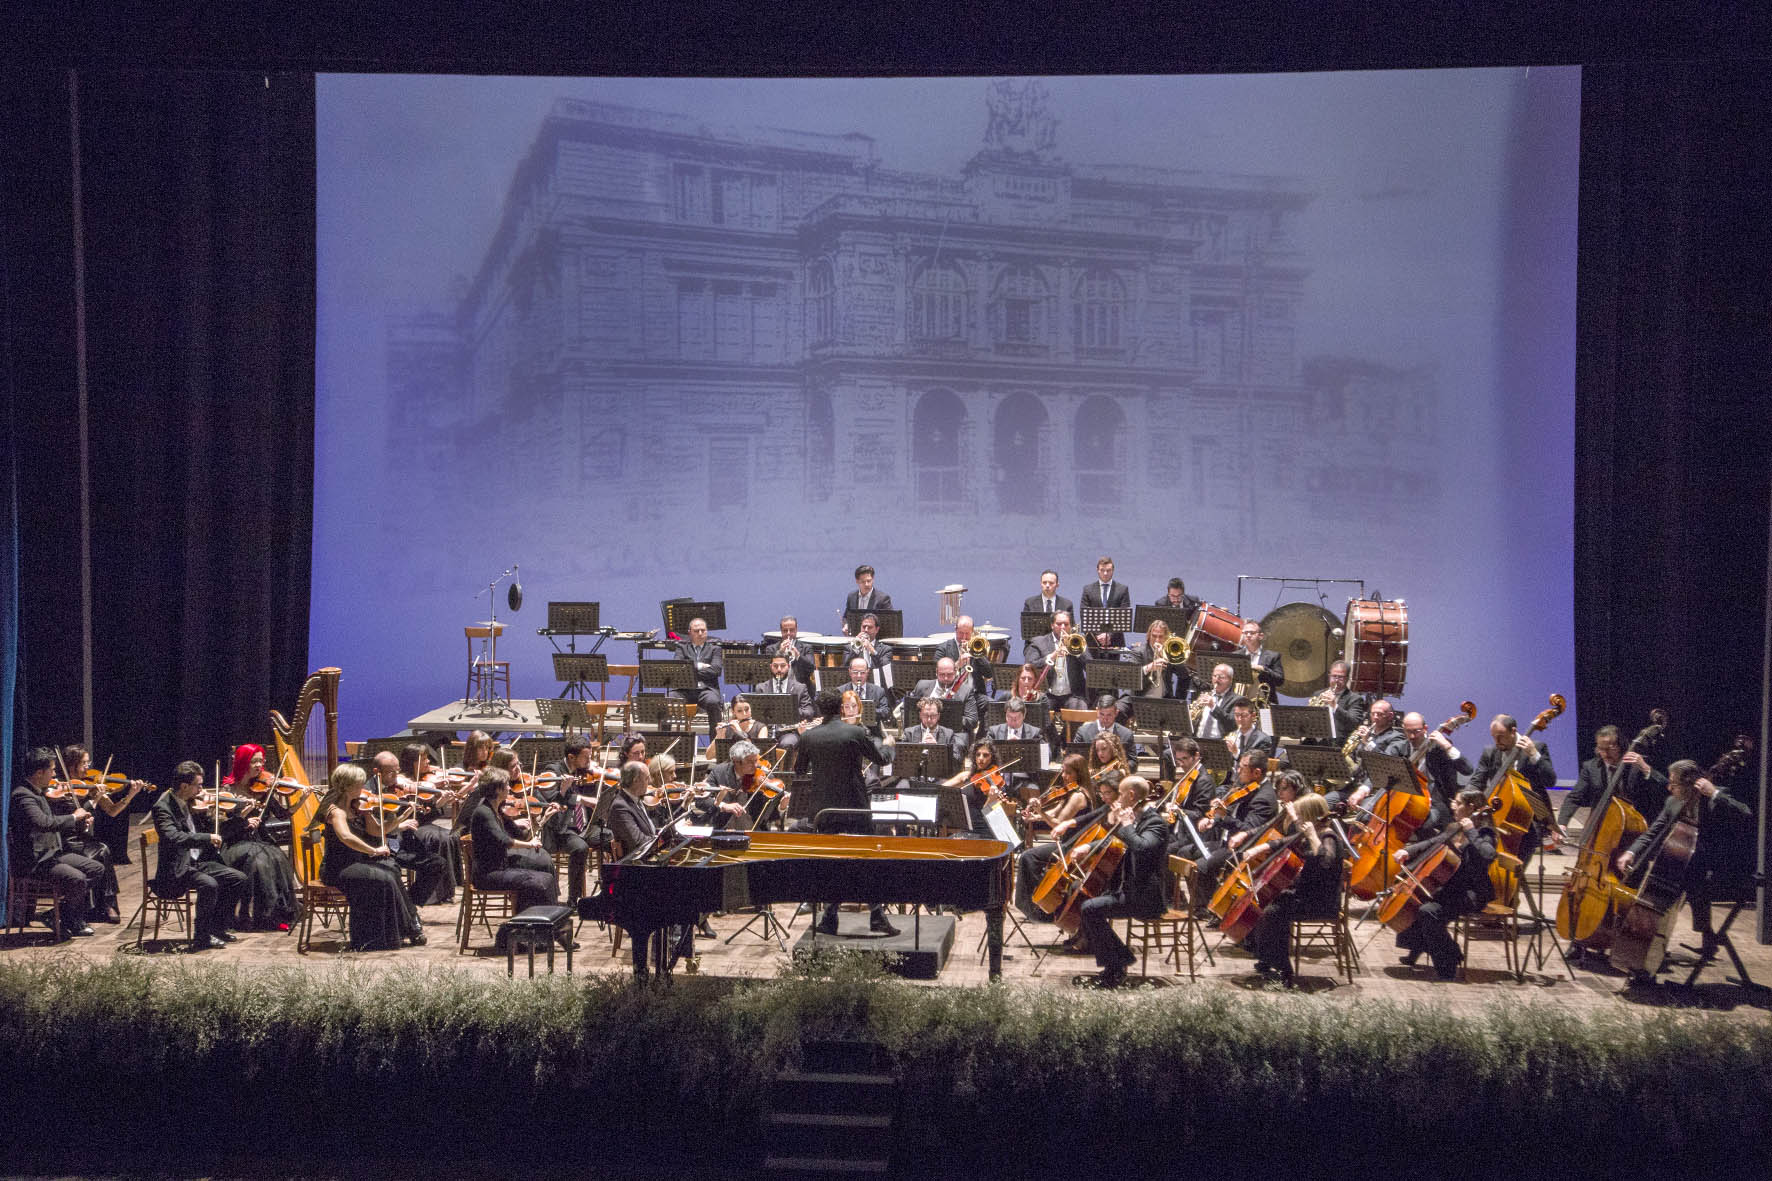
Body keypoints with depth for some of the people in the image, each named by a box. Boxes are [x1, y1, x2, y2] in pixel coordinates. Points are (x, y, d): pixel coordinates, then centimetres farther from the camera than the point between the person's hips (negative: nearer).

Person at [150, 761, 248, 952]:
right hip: (175, 870, -9)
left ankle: (216, 928, 8)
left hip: (196, 862, 9)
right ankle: (201, 937, -17)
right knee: (209, 884, -32)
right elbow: (172, 836, -32)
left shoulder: (188, 803, 10)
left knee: (238, 878, -2)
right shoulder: (163, 807, -16)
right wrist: (207, 838, -32)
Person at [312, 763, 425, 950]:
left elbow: (376, 833, 11)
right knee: (382, 879, -24)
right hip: (337, 869, -8)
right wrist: (374, 850, -32)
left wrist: (368, 813, -4)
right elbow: (345, 837, -36)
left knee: (391, 869, -14)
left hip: (355, 862, 8)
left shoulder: (355, 807, 9)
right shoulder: (336, 810, -17)